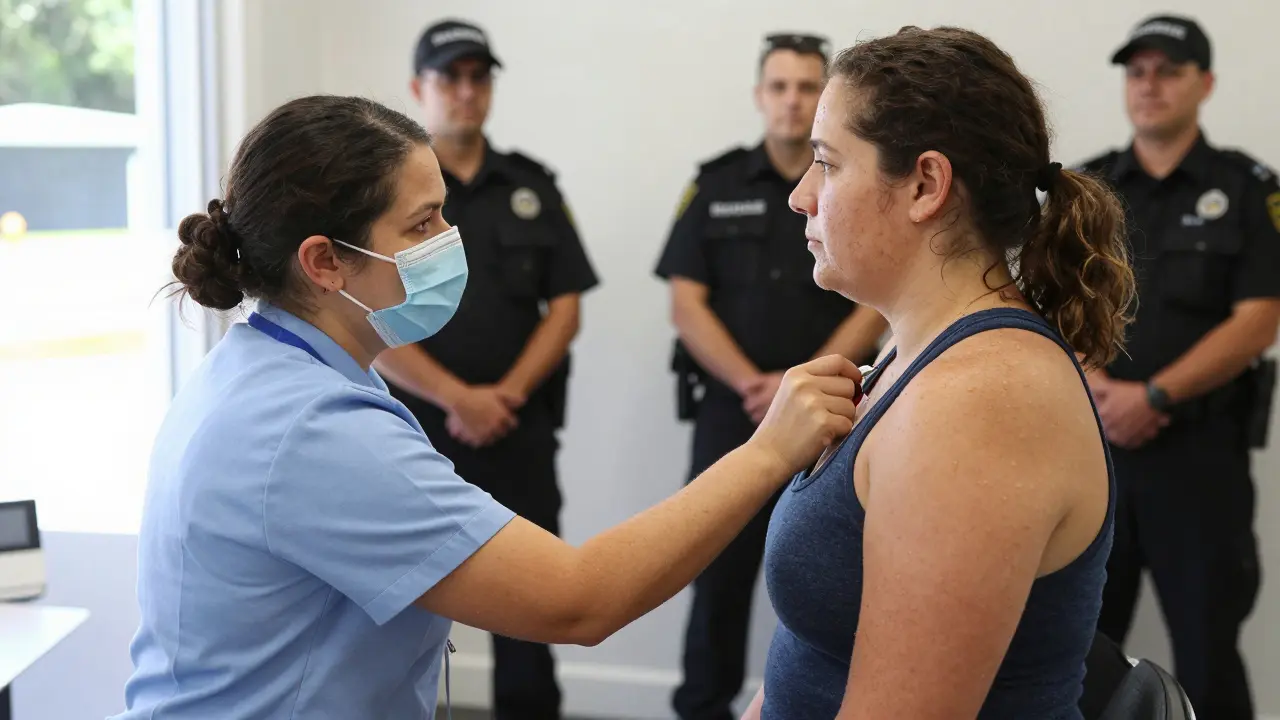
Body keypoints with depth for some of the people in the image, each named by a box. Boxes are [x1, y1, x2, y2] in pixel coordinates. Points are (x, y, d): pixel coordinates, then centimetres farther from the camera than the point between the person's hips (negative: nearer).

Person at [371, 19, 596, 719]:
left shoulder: (533, 188, 9)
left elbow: (565, 307, 5)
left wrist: (508, 393, -10)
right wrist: (458, 397, -15)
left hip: (519, 431, 2)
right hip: (414, 431, -2)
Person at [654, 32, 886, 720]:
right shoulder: (716, 186, 4)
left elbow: (875, 306, -1)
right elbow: (687, 304, -2)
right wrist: (752, 384, -13)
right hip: (731, 410, 0)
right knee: (719, 574, 5)